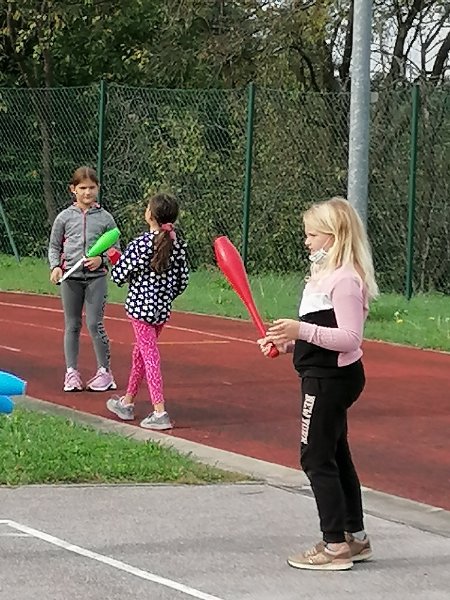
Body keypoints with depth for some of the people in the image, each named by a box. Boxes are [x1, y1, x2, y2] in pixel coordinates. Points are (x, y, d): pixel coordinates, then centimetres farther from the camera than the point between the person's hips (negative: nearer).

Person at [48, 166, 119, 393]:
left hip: (96, 277, -1)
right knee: (72, 325, 6)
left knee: (95, 324, -6)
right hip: (70, 278, 1)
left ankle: (104, 371, 4)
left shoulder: (105, 218, 2)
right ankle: (71, 372, 13)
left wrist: (101, 259, -13)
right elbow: (54, 247, 10)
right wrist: (55, 266, -7)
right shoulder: (65, 217, 4)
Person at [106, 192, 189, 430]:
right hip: (163, 308, 7)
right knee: (140, 353, 20)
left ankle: (159, 413, -10)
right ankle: (127, 402, 33)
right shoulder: (178, 244, 1)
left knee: (150, 357, -5)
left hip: (141, 306, -6)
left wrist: (115, 259, 11)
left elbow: (119, 276, -10)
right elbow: (183, 280, 8)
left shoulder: (140, 244, -16)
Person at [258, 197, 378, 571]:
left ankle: (335, 545, -1)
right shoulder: (327, 274, 14)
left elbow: (349, 338, -24)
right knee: (336, 457, 17)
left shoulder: (344, 279, -18)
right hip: (328, 376, 11)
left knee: (317, 458, -6)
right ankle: (355, 537, 26)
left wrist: (303, 331, -32)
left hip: (330, 379, -11)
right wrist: (288, 342, 11)